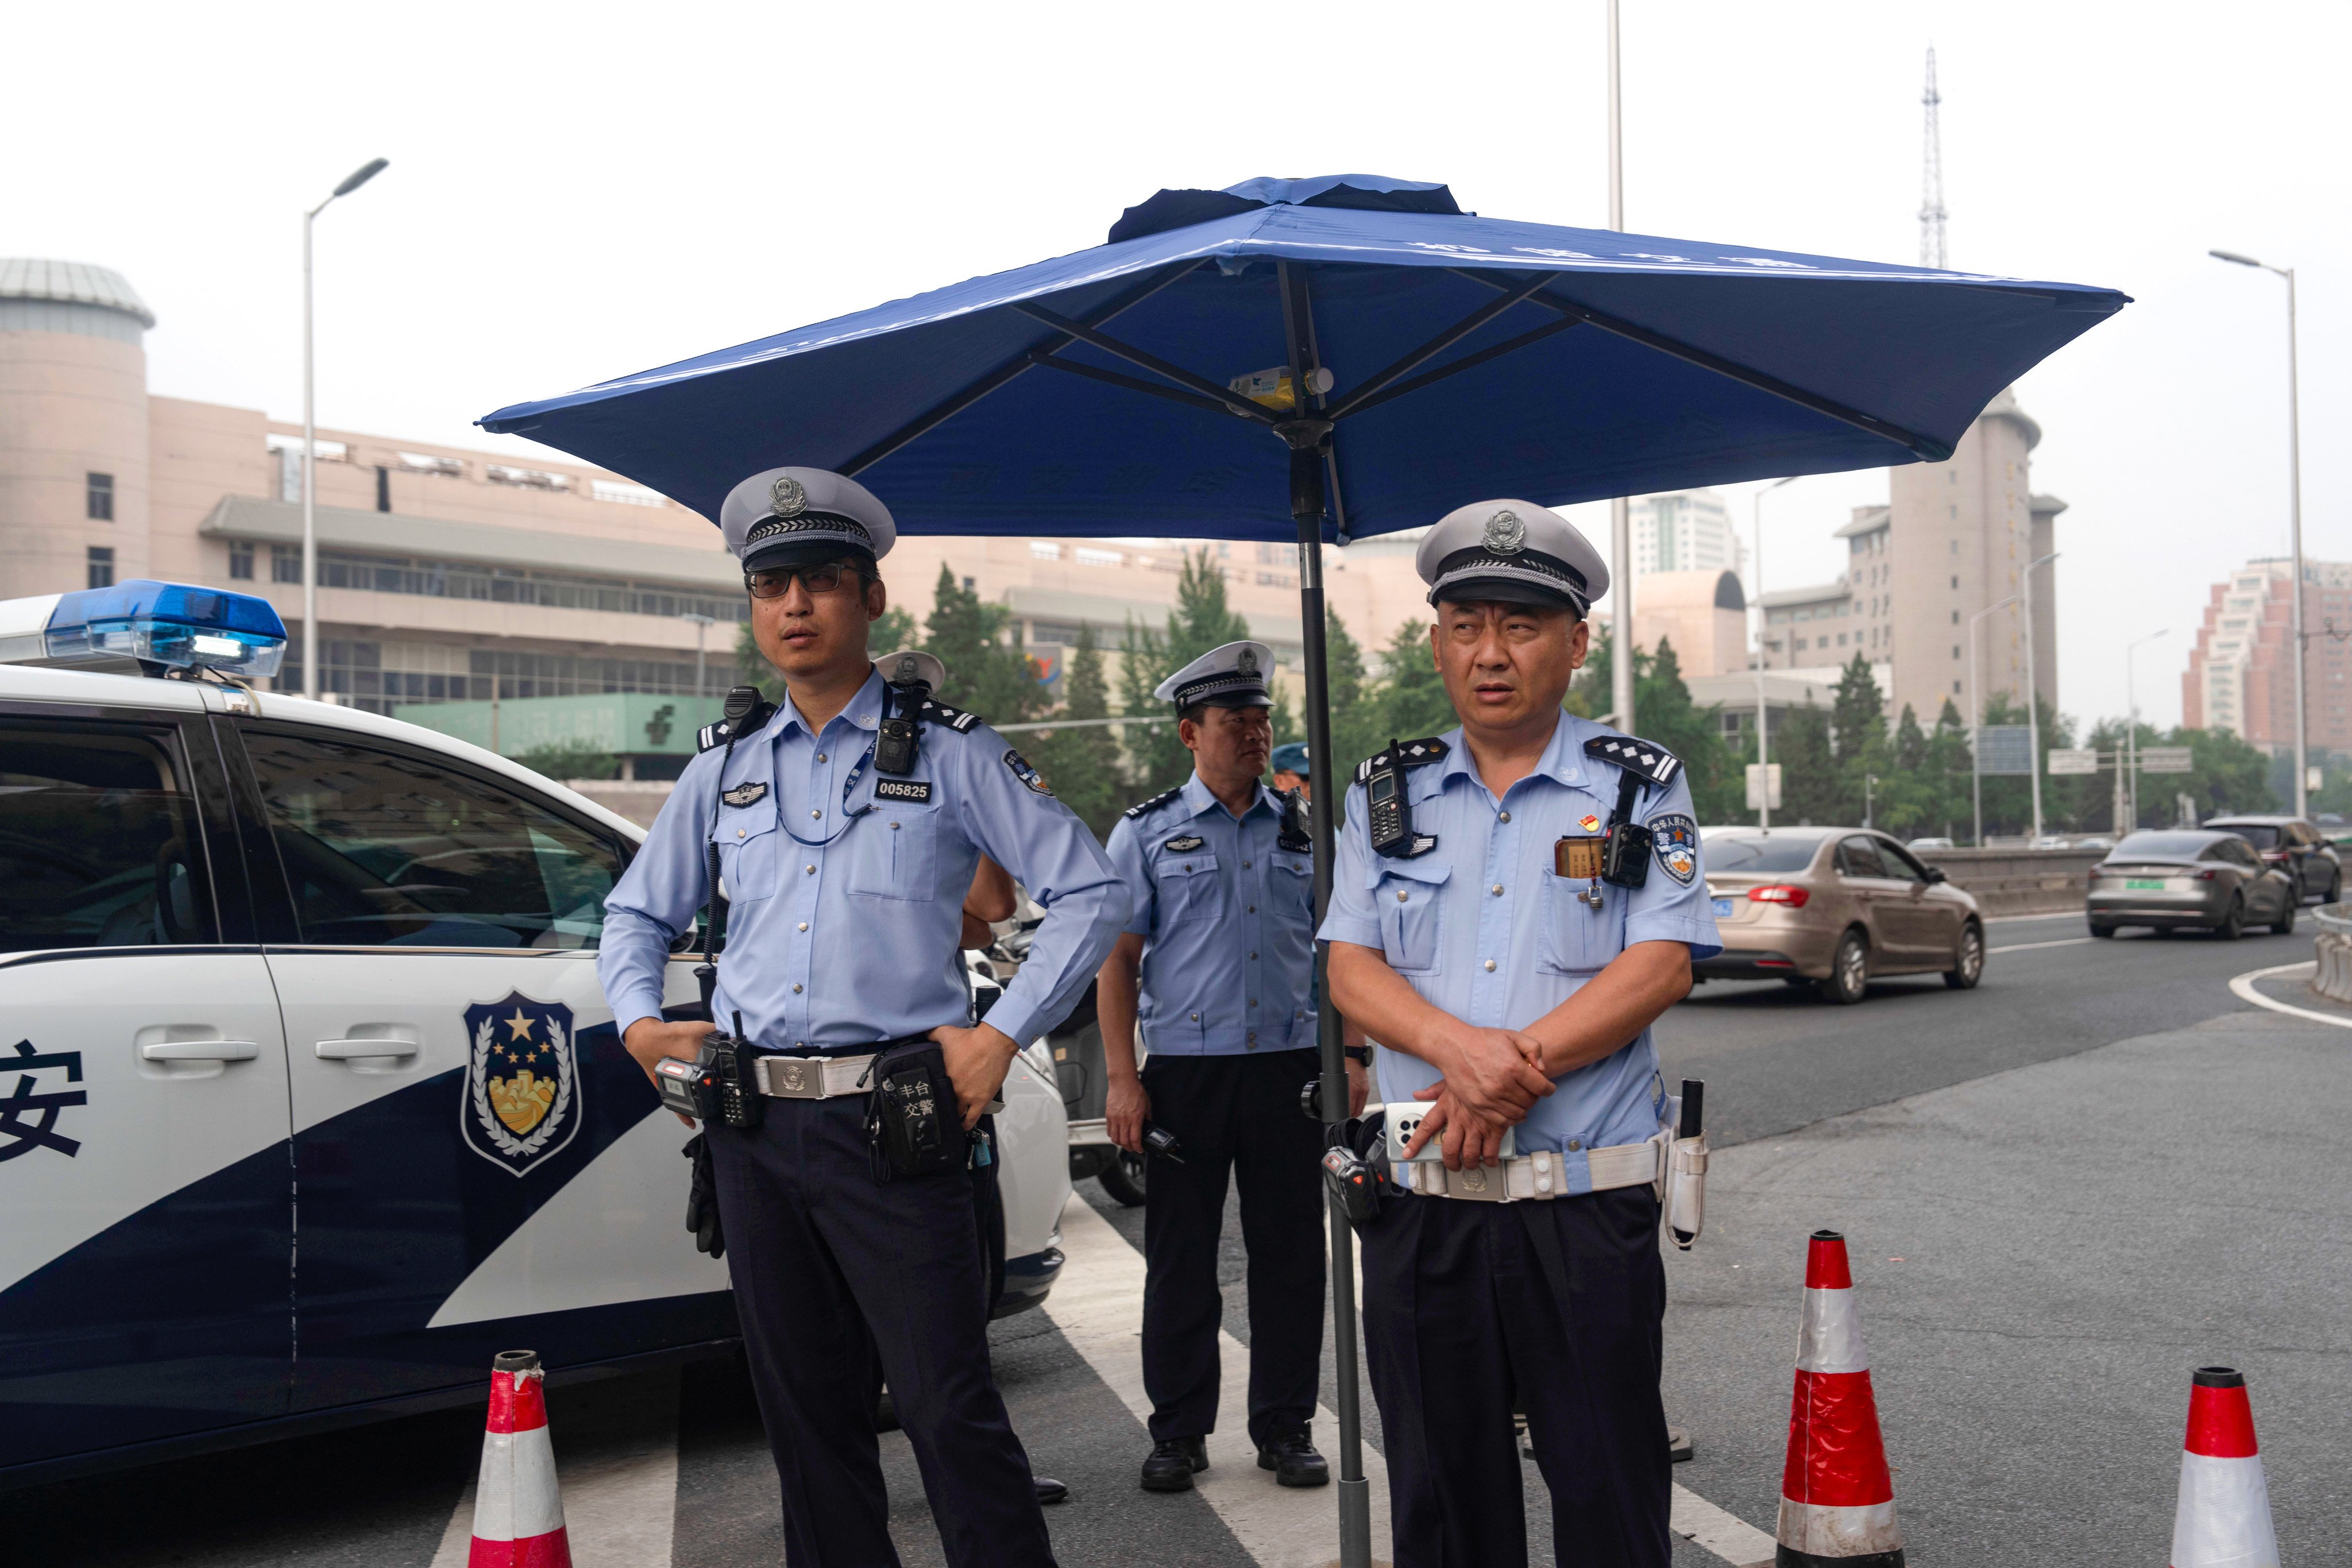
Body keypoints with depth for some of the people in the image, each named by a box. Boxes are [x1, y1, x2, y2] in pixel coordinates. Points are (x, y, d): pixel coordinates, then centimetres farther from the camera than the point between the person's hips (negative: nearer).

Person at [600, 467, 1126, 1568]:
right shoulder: (724, 768, 14)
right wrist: (639, 1022, 5)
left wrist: (1002, 1034, -8)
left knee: (949, 1411, -7)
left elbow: (1093, 894, 0)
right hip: (752, 1131, 5)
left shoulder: (947, 753, 2)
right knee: (805, 1413, 13)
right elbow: (637, 915, 24)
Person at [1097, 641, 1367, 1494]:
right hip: (1185, 1069, -2)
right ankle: (1179, 1432, 17)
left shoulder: (1303, 828, 11)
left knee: (1290, 1254, 6)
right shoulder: (1146, 832, 3)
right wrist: (1122, 1081, -7)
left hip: (1290, 1067, 2)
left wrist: (1351, 1058, 6)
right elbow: (1117, 959, 0)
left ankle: (1285, 1426, 18)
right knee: (1180, 1258, 4)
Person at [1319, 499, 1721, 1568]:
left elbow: (1662, 966, -8)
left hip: (1589, 1206, -2)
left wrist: (1508, 1075, -18)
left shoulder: (1640, 786, 3)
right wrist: (1461, 1047, -18)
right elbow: (1351, 969, 2)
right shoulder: (1386, 794, 10)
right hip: (1418, 1201, 3)